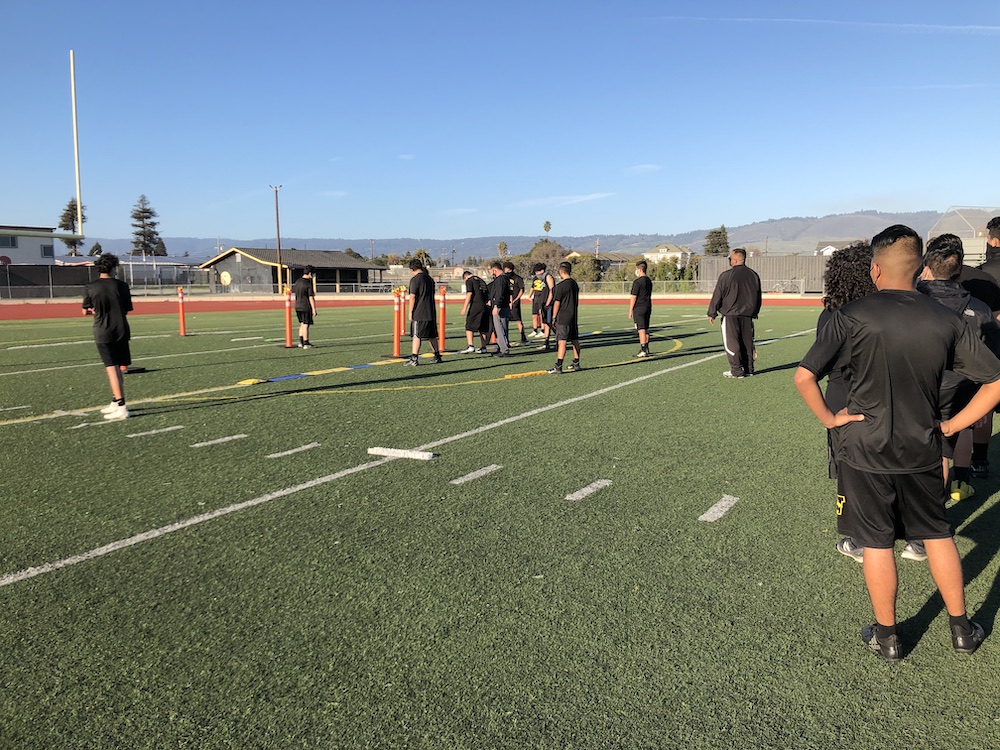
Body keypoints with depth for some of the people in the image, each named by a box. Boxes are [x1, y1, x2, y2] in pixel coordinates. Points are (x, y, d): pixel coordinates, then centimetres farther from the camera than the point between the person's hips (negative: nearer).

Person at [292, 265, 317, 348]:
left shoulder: (297, 281, 6)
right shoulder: (308, 283, -15)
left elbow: (293, 291, 17)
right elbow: (311, 298, -17)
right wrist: (314, 309, -13)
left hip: (297, 306, 7)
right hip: (306, 307, -7)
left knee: (302, 324, 18)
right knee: (305, 325, 0)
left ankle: (301, 342, 21)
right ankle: (306, 344, 5)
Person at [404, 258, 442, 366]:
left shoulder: (415, 279, -9)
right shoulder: (429, 279, 14)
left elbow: (412, 297, -13)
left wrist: (410, 312, -9)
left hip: (419, 313, -7)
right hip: (431, 313, 7)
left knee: (416, 336, -8)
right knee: (432, 335, 15)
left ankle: (414, 358, -14)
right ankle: (437, 356, 22)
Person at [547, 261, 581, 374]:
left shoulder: (560, 286, -14)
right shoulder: (574, 283, 11)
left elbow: (557, 303, -12)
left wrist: (554, 317, -4)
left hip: (563, 318, -8)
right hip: (573, 317, 8)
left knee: (562, 341, -11)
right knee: (574, 340, 15)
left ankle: (558, 367, -15)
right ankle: (576, 363, 24)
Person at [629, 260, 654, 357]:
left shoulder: (637, 281, -14)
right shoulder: (649, 281, 12)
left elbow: (633, 297, -14)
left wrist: (630, 311, -9)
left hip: (639, 309, -8)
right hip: (648, 307, 8)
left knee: (641, 330, -8)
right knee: (646, 329, 15)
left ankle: (643, 350, -9)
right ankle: (646, 349, 24)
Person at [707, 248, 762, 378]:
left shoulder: (726, 275, -9)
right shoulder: (754, 275, 9)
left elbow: (717, 296, -6)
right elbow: (758, 297, 18)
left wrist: (712, 313, 2)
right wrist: (754, 312, 28)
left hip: (730, 315, -6)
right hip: (748, 315, 6)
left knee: (731, 343, -1)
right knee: (747, 342, 12)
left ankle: (736, 371, -2)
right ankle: (748, 369, 16)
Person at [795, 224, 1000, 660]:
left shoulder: (854, 316, -16)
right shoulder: (945, 321, -4)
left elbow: (804, 377, -23)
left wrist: (828, 418, -9)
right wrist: (951, 425, 3)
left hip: (866, 451, -3)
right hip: (922, 450, 3)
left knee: (877, 544, 10)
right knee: (937, 535, 21)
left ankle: (886, 637, 25)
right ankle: (961, 629, 33)